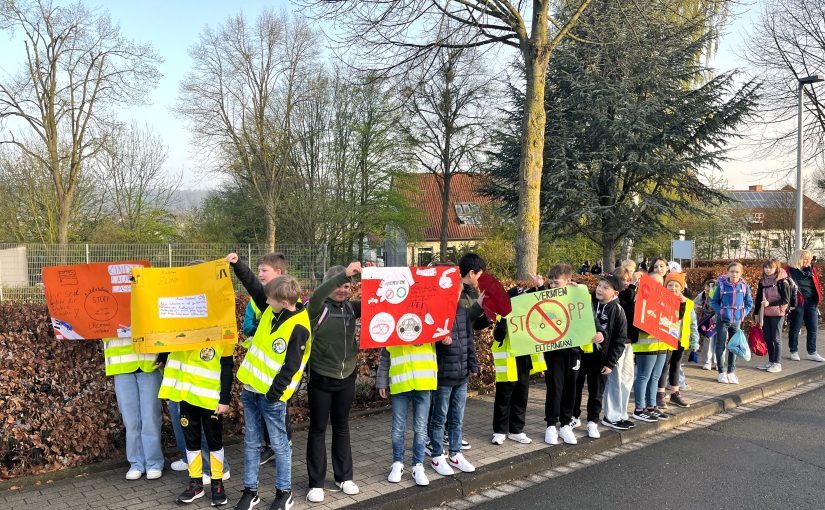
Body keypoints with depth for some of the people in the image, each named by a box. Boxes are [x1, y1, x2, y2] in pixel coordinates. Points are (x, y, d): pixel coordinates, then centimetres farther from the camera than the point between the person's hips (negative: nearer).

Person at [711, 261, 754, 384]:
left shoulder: (744, 287, 0)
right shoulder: (722, 285, -7)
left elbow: (749, 303, 9)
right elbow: (714, 301, 0)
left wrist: (743, 313, -3)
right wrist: (720, 311, -13)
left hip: (737, 320, 2)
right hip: (723, 320, -2)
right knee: (720, 346, 2)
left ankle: (731, 372, 20)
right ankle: (721, 372, 12)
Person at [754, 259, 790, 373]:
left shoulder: (782, 282, -9)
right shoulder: (762, 281, 7)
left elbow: (786, 300, -12)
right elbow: (758, 298, 13)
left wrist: (770, 303, -19)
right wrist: (756, 312, 13)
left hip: (777, 314, -5)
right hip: (765, 314, 6)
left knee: (776, 338, 0)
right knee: (767, 338, 10)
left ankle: (777, 364, 7)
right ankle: (770, 361, 22)